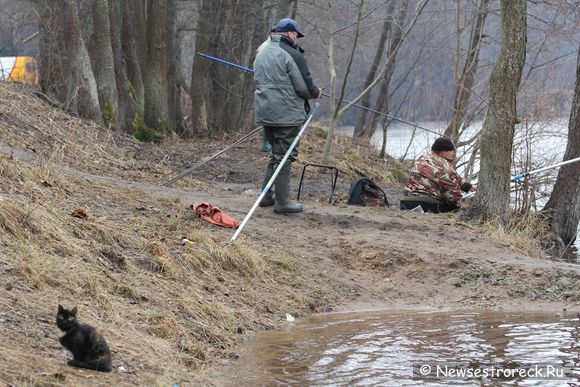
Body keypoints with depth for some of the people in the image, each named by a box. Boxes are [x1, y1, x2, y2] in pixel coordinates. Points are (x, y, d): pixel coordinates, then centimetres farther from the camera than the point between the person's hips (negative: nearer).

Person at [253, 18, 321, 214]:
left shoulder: (262, 54, 15)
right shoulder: (291, 54, -12)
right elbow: (304, 85, -14)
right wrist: (316, 93, 8)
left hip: (264, 112, 8)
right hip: (286, 114, -8)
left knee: (276, 154, 20)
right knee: (285, 156, -3)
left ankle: (266, 196, 22)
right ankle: (282, 202, -1)